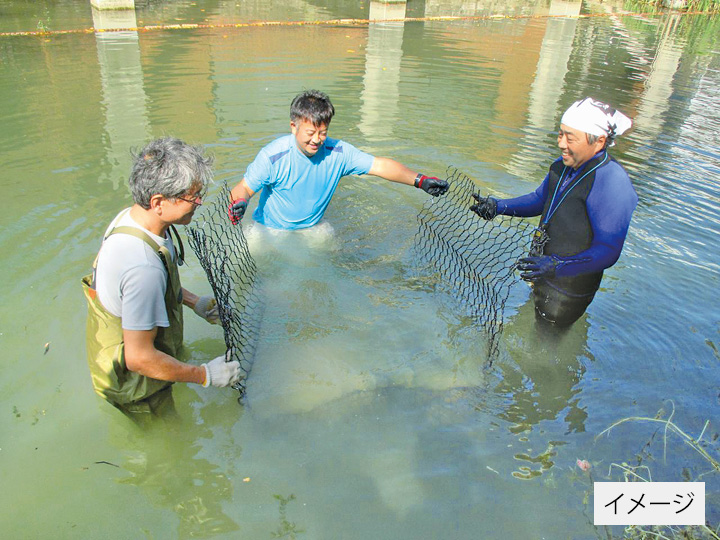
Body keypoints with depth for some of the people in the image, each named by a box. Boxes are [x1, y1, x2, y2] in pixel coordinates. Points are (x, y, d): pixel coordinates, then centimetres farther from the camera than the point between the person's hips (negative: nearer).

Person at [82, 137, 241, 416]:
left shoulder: (130, 216, -11)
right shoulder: (144, 268, -42)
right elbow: (140, 358, -32)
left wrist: (193, 300, 7)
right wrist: (206, 375, -22)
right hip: (136, 387, -8)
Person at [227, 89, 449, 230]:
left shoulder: (338, 152, -12)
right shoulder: (273, 156, -21)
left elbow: (380, 165, -12)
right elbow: (244, 188, -15)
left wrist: (419, 180, -23)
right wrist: (238, 202, -40)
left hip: (312, 230, 4)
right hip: (269, 231, -3)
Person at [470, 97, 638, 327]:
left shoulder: (611, 182, -28)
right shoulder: (564, 165, -1)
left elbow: (608, 250, -30)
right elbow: (539, 199, 16)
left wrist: (557, 266, -41)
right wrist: (497, 206, 3)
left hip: (568, 289, -8)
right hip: (541, 274, 8)